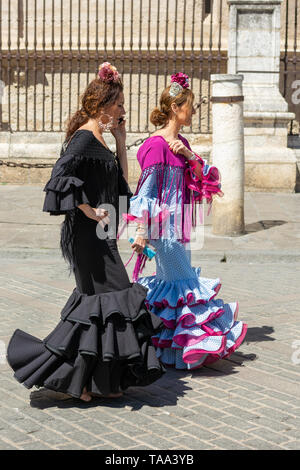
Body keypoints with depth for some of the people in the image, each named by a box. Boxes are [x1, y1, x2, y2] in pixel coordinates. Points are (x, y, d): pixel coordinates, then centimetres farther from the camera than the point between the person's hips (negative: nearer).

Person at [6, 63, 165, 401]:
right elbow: (61, 174, -28)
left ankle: (81, 380, 19)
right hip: (89, 234, -10)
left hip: (98, 234, 10)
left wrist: (120, 141, 14)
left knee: (95, 301, 12)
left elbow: (121, 181, 21)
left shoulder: (97, 139, 15)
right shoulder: (84, 138, -14)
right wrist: (88, 210, -23)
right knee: (110, 300, -7)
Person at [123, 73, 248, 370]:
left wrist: (189, 155, -9)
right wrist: (141, 232, -20)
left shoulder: (180, 143, 13)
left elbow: (203, 177, 10)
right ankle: (186, 348, 3)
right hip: (163, 224, -9)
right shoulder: (157, 145, -14)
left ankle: (171, 345, 22)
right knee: (180, 282, -5)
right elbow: (145, 192, -16)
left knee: (170, 281, 13)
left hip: (178, 225, 9)